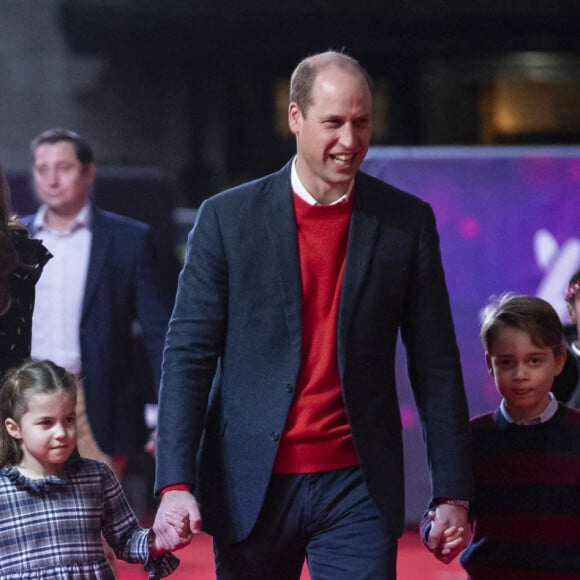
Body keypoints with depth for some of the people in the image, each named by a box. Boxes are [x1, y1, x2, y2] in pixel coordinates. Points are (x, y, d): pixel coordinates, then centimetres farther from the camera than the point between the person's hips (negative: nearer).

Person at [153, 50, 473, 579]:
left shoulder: (407, 222, 3)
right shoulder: (228, 218, 0)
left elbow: (436, 367, 6)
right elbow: (189, 354, -3)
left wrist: (453, 494, 3)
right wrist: (176, 484, -13)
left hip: (356, 490, 0)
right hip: (250, 489, 0)